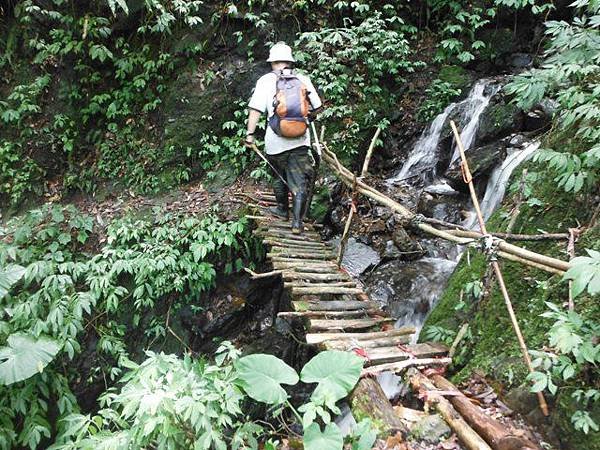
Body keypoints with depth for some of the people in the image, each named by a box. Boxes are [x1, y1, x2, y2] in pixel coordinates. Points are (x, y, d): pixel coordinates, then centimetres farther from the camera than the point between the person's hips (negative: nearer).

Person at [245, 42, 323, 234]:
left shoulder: (266, 80, -2)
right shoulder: (303, 79, 4)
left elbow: (255, 109, -10)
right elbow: (317, 107, 8)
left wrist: (250, 134, -4)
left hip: (275, 141, 0)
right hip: (300, 139, 1)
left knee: (279, 177, 21)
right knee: (300, 182, 4)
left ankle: (282, 209, 37)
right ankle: (297, 221, 0)